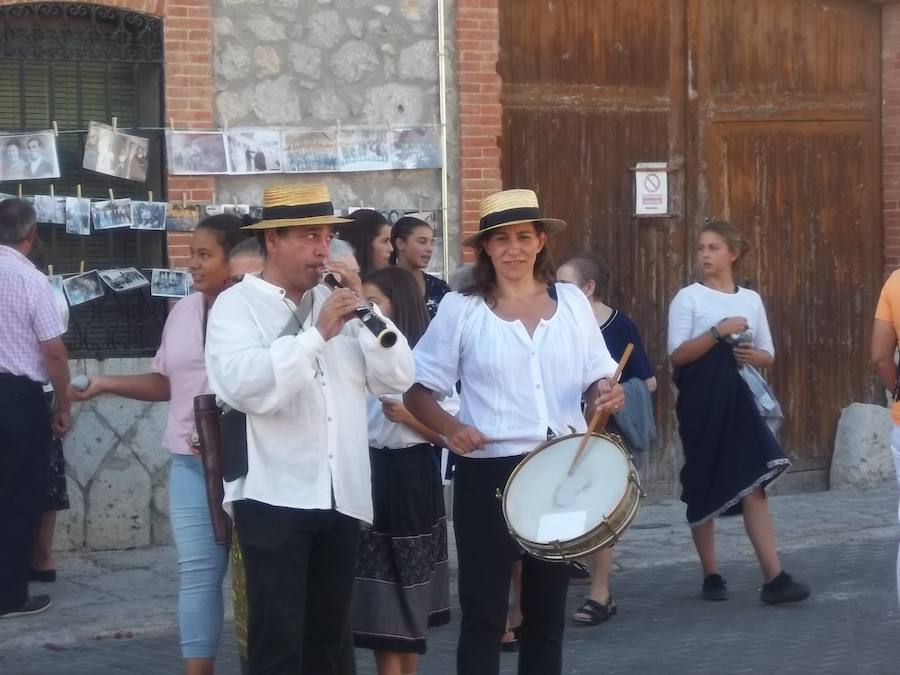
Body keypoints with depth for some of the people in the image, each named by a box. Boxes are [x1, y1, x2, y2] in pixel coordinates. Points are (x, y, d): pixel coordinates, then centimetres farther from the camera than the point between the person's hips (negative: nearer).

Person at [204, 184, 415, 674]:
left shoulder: (338, 303, 14)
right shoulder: (236, 305, -3)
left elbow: (397, 379, 7)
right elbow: (247, 387, -20)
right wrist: (318, 334, -23)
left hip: (343, 497, 6)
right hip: (274, 497, -6)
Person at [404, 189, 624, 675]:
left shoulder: (572, 302, 6)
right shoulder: (460, 309, -2)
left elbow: (595, 379, 13)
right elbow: (416, 391, -1)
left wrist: (606, 396, -10)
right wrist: (451, 429, -19)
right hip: (489, 474, -3)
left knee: (547, 612, 13)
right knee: (483, 615, -1)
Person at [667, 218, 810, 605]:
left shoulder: (751, 299, 11)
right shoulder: (688, 298, -2)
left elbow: (769, 356, 15)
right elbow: (677, 355, -11)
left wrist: (753, 355, -8)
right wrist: (719, 331, -20)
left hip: (738, 401, 3)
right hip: (700, 404, -3)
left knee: (753, 485, -6)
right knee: (704, 490, 5)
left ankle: (773, 578, -11)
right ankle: (711, 576, 16)